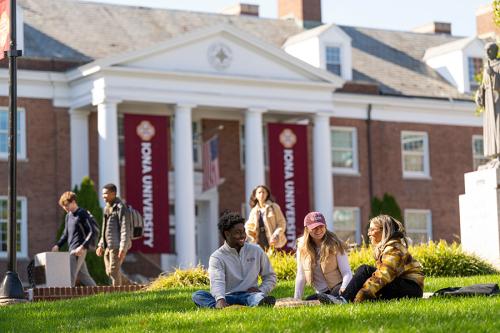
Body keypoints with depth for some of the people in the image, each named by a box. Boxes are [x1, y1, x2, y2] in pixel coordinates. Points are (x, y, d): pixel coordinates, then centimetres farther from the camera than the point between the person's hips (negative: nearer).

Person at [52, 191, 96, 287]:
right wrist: (58, 245, 8)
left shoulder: (82, 214, -7)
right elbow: (66, 234, 24)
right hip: (72, 249, 9)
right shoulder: (68, 215, 17)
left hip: (78, 250, -9)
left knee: (71, 275, -14)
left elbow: (91, 232, -13)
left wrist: (83, 247, -21)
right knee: (83, 276, 11)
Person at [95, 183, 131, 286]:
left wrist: (123, 248, -22)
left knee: (114, 271, -10)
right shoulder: (107, 208, 17)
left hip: (117, 246, -9)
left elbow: (125, 229, -16)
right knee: (109, 272, 9)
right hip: (108, 246, 9)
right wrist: (101, 245, 20)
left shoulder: (120, 208, -11)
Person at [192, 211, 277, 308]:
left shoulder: (256, 251, 12)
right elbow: (217, 282, -18)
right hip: (227, 297, -1)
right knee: (197, 295, -29)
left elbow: (270, 277, 19)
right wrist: (220, 299, -40)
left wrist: (261, 290, -3)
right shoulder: (217, 257, 0)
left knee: (259, 297, -34)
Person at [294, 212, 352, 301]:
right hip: (322, 293, 5)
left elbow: (346, 272, -12)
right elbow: (301, 276, 6)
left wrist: (344, 288, -32)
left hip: (338, 288, -5)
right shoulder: (302, 247, 2)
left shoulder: (335, 245, -8)